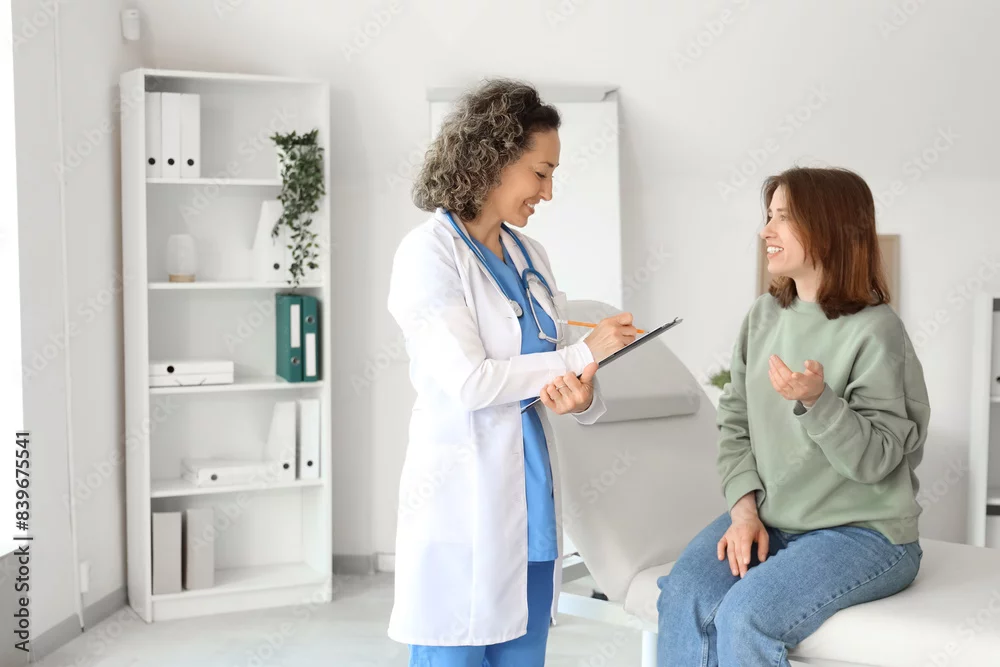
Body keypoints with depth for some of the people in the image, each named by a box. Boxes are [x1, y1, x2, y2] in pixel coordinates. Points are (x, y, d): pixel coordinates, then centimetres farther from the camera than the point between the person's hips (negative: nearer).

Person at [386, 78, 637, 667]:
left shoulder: (528, 254, 12)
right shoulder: (430, 252, -8)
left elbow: (552, 363, 12)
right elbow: (469, 382, -16)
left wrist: (581, 393, -12)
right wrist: (582, 355, -9)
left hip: (532, 496, 6)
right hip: (464, 501, -6)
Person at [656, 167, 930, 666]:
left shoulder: (874, 331, -14)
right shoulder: (763, 316, 5)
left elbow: (876, 459, -16)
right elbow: (734, 423, 6)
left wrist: (816, 401, -31)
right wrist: (745, 507, -7)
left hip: (862, 532, -5)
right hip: (767, 520, 5)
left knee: (746, 615, -27)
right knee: (682, 599, -21)